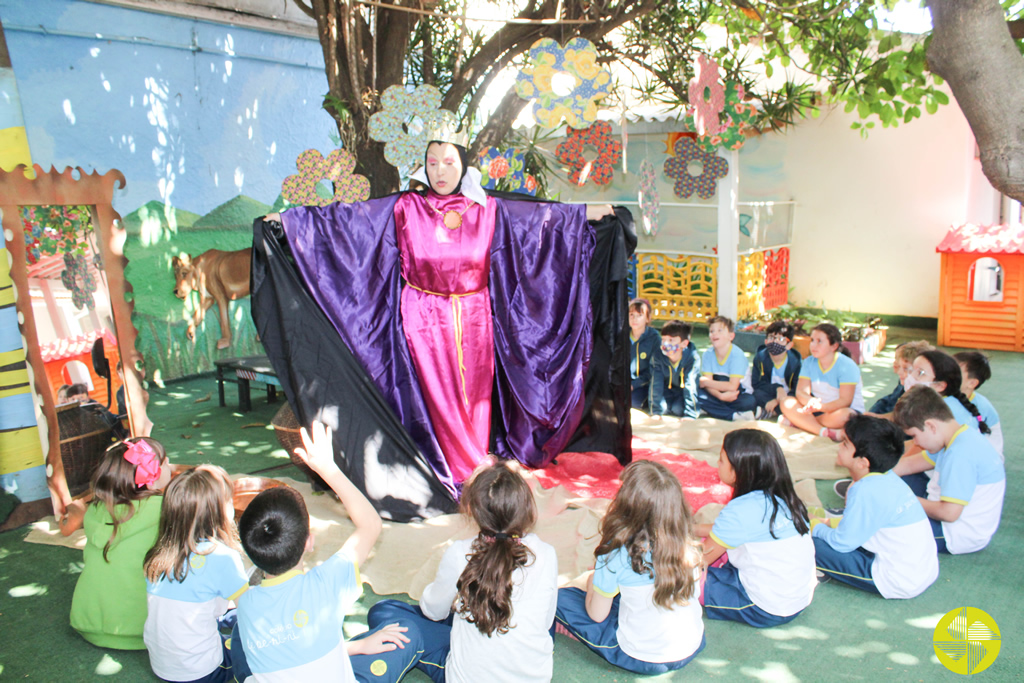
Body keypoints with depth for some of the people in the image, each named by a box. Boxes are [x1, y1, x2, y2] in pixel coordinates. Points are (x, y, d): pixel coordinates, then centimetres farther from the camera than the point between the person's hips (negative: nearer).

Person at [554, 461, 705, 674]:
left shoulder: (617, 555, -23)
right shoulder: (689, 547, -11)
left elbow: (596, 615, -10)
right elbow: (695, 594, 7)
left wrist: (593, 581, 12)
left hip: (641, 659, -5)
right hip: (692, 649, 5)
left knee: (562, 598, 6)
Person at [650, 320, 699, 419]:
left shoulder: (693, 358, -30)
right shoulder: (659, 356, -23)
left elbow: (690, 385, -33)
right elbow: (656, 384, -23)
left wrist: (690, 415, -37)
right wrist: (655, 412, -27)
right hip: (668, 390, 2)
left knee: (678, 408, -25)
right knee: (662, 407, -24)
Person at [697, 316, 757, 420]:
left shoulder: (737, 355, -18)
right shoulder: (707, 355, -7)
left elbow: (732, 386, -24)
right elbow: (708, 384, -13)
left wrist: (705, 382, -17)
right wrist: (720, 395, -34)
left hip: (738, 395, -4)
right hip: (716, 394, 4)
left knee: (749, 402, -34)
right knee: (697, 392, -24)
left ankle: (712, 410, -18)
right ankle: (736, 415, -25)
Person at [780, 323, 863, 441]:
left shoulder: (847, 366, -14)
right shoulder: (809, 362, 2)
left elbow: (845, 401, -21)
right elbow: (801, 391, -7)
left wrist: (820, 407, -37)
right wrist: (811, 401, -32)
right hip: (819, 408, 5)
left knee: (842, 415, -40)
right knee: (787, 403, -21)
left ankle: (799, 422, -26)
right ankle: (826, 432, -35)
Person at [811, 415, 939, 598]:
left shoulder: (866, 491, -25)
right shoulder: (887, 478, 3)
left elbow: (842, 543, -17)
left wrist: (816, 527, 2)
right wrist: (828, 522, 14)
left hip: (901, 583, -9)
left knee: (812, 544, -13)